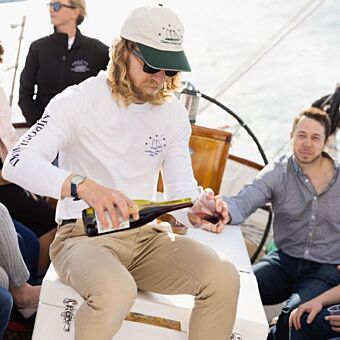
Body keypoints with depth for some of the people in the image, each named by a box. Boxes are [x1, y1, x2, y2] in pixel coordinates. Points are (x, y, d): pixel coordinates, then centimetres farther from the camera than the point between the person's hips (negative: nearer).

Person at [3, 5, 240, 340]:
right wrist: (84, 186, -41)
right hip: (83, 234, -5)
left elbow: (181, 186, 8)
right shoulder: (80, 100, -11)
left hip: (145, 236, 5)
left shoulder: (173, 112, 5)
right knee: (116, 290, -38)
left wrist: (196, 209, -19)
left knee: (224, 278, -21)